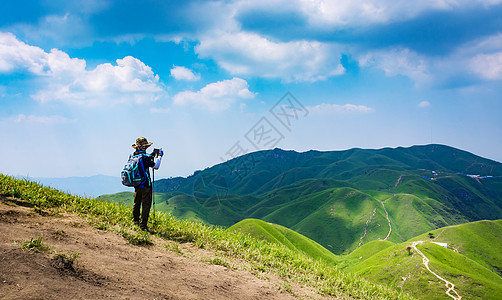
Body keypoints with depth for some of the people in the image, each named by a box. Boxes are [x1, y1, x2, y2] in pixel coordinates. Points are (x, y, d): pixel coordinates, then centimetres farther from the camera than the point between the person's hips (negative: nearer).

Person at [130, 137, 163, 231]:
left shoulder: (133, 155, 5)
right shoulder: (144, 157, -19)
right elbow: (156, 166, -14)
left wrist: (152, 156, 17)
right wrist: (160, 156, -3)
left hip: (136, 184, 8)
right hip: (145, 185, -8)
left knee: (137, 203, 21)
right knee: (146, 205, -3)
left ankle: (135, 221, 34)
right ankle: (143, 225, -6)